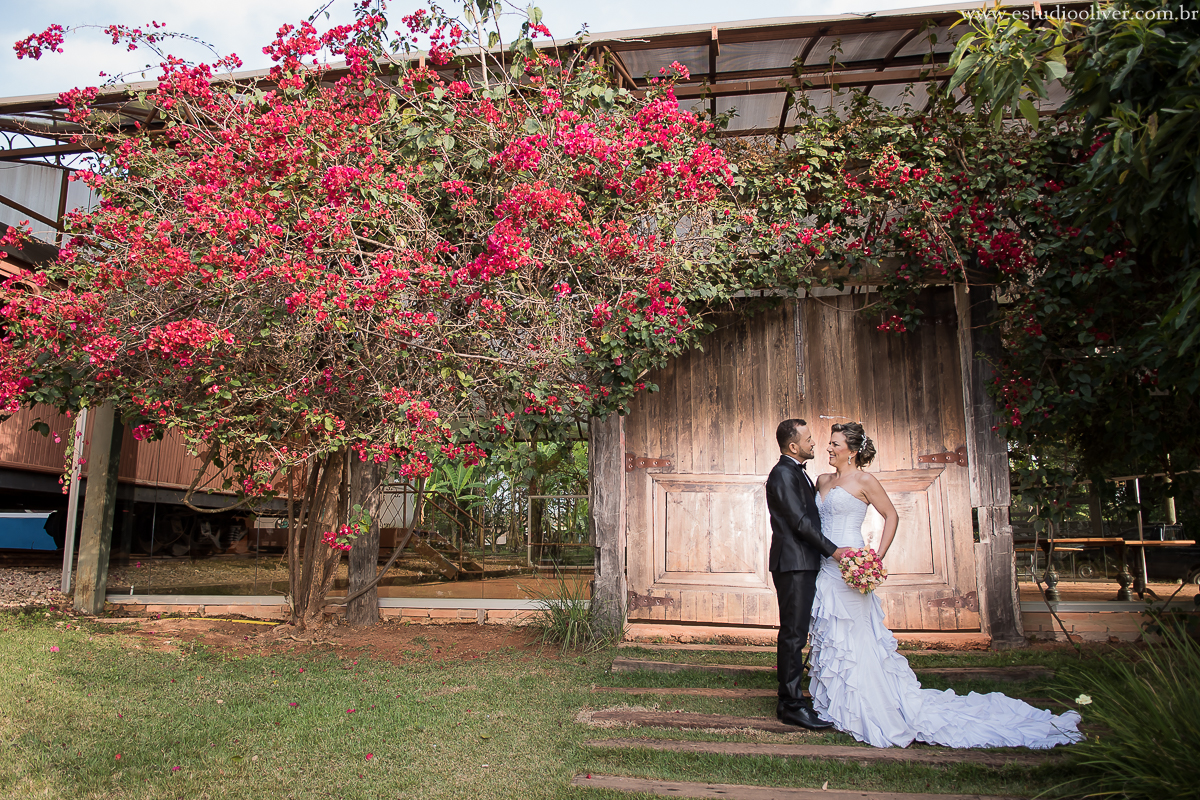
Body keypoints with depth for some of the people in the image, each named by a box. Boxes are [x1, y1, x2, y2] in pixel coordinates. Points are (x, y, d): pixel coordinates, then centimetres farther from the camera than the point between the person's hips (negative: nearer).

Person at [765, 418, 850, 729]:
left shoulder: (797, 473, 20)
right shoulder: (783, 474, -13)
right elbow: (799, 521, -19)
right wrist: (832, 550, -17)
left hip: (804, 564, 10)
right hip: (793, 564, -10)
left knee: (795, 634, 12)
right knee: (793, 634, -7)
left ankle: (790, 701, 19)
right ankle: (792, 706, -2)